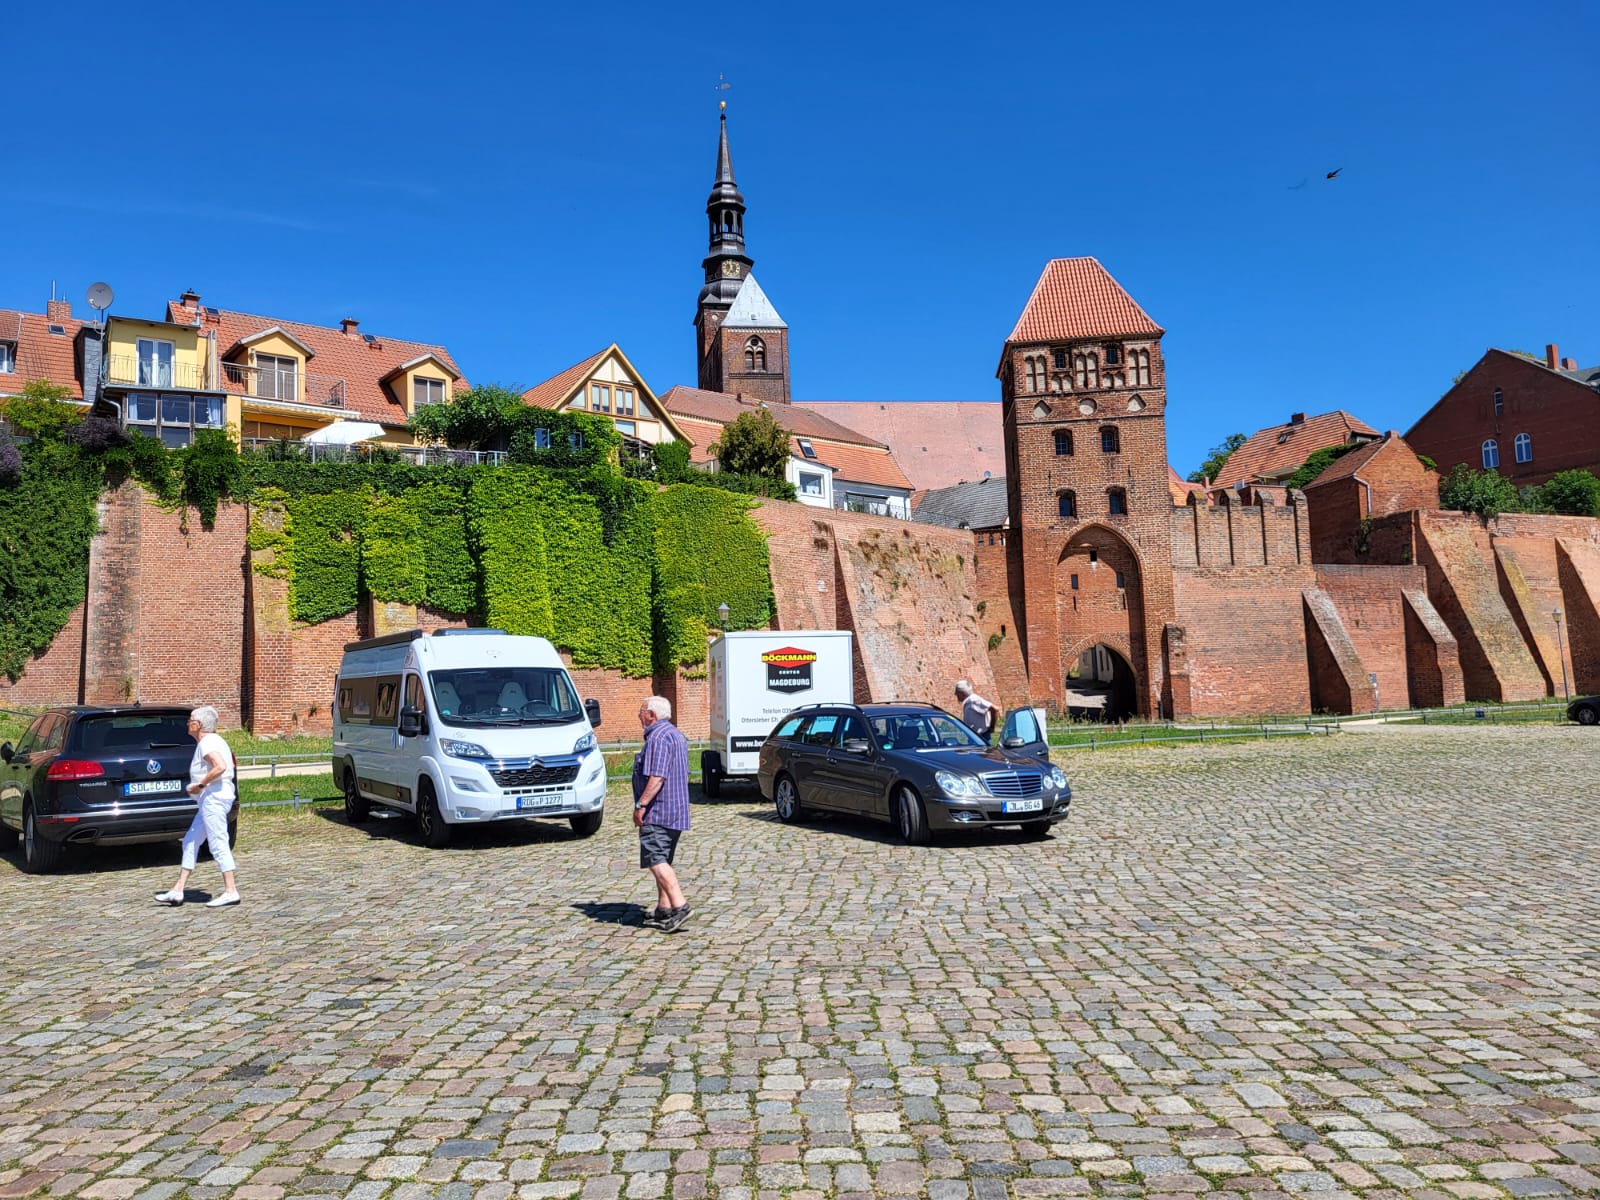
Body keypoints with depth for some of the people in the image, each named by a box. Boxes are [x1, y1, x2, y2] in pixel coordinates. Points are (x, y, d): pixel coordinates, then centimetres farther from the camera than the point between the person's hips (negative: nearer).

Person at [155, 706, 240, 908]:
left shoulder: (207, 743, -13)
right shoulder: (213, 740, 19)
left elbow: (221, 767, -29)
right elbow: (226, 765, 27)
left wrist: (200, 785, -19)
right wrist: (202, 786, 20)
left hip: (214, 798, -11)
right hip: (210, 800, 11)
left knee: (218, 844, -9)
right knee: (190, 843, 13)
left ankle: (231, 891, -6)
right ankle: (178, 891, 17)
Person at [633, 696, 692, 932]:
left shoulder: (658, 737, -15)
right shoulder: (676, 735, 19)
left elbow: (657, 777, -24)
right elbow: (683, 774, 24)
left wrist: (640, 805, -20)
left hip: (658, 811, -11)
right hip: (676, 811, 11)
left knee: (656, 861, -12)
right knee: (662, 861, 14)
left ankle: (680, 906, -19)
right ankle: (664, 910, 17)